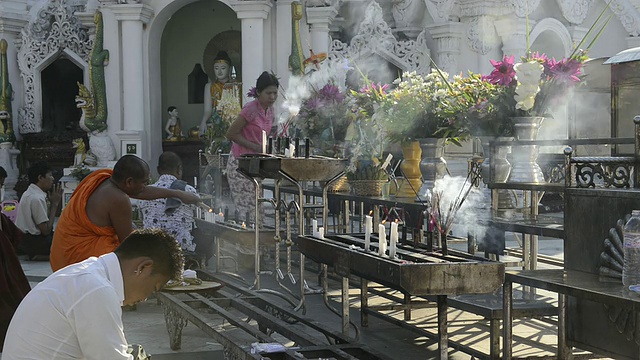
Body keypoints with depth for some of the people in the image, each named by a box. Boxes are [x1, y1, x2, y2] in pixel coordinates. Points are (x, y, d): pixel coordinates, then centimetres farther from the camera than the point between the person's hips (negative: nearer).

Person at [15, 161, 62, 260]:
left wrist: (53, 203, 2)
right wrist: (54, 204, -13)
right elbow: (46, 230, -19)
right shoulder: (37, 199, -21)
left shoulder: (29, 193, 9)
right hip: (33, 243, -10)